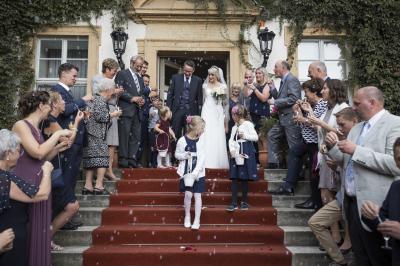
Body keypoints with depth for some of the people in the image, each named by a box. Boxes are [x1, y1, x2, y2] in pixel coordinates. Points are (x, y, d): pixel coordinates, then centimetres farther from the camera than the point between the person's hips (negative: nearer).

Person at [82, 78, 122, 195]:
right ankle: (99, 186, -4)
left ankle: (88, 186, 12)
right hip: (97, 135, -10)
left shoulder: (93, 98, 18)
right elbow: (100, 117, -19)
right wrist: (113, 114, -6)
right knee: (102, 159, -4)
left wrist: (110, 114, 20)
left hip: (90, 134, 10)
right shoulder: (101, 101, -11)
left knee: (91, 159, 9)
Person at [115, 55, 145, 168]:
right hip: (126, 110, -7)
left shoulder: (140, 78, 24)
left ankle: (132, 159, 7)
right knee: (124, 135, -6)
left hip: (137, 111, 7)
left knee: (136, 136, 3)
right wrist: (132, 98, -14)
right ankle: (123, 160, -1)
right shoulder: (122, 74, 2)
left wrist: (142, 100, 6)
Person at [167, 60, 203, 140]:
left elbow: (200, 97, 5)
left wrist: (199, 113, 0)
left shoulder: (198, 80, 3)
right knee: (175, 133, 4)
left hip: (191, 111, -1)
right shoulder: (175, 77, 5)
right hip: (177, 110, 1)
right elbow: (170, 94, 6)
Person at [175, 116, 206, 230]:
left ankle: (197, 220, 14)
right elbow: (177, 154, 4)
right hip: (186, 172, -1)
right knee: (188, 194, -2)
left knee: (197, 195, 3)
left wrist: (195, 172, -18)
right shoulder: (182, 140, -8)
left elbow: (202, 157, -9)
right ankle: (187, 216, 23)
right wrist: (184, 155, -19)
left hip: (198, 172, 1)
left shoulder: (201, 140, -4)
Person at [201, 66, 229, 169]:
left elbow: (224, 102, 7)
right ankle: (207, 161, -1)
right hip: (207, 112, 1)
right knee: (207, 136, -5)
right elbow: (203, 99, 14)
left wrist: (225, 117, 2)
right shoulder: (205, 85, 9)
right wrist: (202, 113, 11)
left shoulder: (223, 86, 6)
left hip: (218, 113, 0)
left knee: (218, 137, -1)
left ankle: (218, 162, 8)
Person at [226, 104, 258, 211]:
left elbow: (256, 137, -7)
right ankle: (234, 202, 5)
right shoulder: (234, 127, 15)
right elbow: (231, 140, 6)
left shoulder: (248, 124, -2)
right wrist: (232, 151, -9)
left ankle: (244, 201, 14)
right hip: (236, 153, 6)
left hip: (246, 152, -5)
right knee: (234, 178, 1)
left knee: (244, 178, 1)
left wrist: (245, 136, -15)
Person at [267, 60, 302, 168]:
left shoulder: (292, 79, -13)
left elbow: (293, 98, -23)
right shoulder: (284, 80, 15)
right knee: (272, 135, 15)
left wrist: (275, 102, -18)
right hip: (283, 117, 10)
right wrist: (272, 88, 4)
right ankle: (273, 162, 21)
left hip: (291, 117, -10)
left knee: (294, 145, -2)